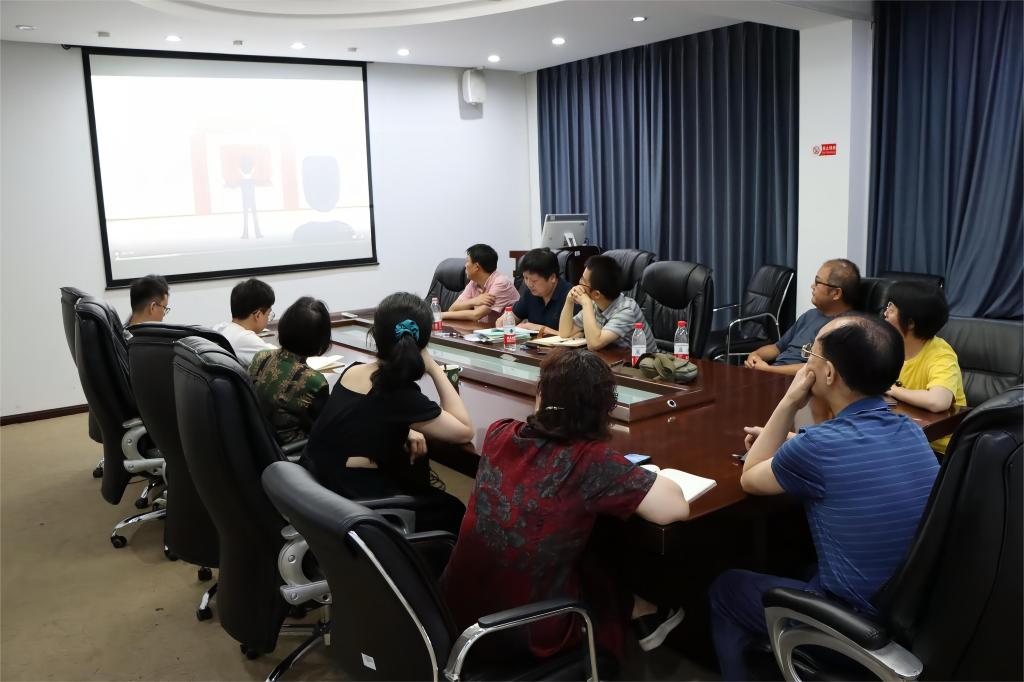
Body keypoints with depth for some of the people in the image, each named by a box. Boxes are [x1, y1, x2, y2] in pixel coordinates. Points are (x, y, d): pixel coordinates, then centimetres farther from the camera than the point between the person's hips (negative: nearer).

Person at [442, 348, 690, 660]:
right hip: (524, 631, -5)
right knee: (602, 575, 27)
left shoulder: (499, 434, -8)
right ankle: (647, 615, 49)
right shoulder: (591, 461, -24)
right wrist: (640, 478, -3)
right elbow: (675, 508, -21)